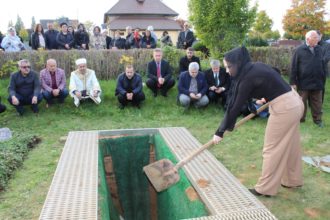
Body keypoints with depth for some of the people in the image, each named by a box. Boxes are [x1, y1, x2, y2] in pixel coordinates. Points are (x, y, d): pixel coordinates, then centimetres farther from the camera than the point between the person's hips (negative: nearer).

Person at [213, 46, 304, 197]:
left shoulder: (248, 78, -20)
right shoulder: (256, 67, 5)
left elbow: (236, 107, -18)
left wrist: (220, 132, -12)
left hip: (284, 108, -9)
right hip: (294, 102, 10)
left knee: (272, 149, 2)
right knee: (290, 145, 21)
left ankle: (265, 188, 15)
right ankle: (293, 180, 38)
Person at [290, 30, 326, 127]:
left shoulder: (319, 49, 6)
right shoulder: (299, 50, -7)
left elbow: (323, 65, 12)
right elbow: (294, 67, -8)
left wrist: (323, 79, 10)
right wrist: (293, 82, -10)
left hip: (317, 82, 4)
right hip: (304, 82, -3)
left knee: (317, 103, 11)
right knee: (302, 102, 8)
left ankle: (318, 119, 22)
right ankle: (300, 118, 21)